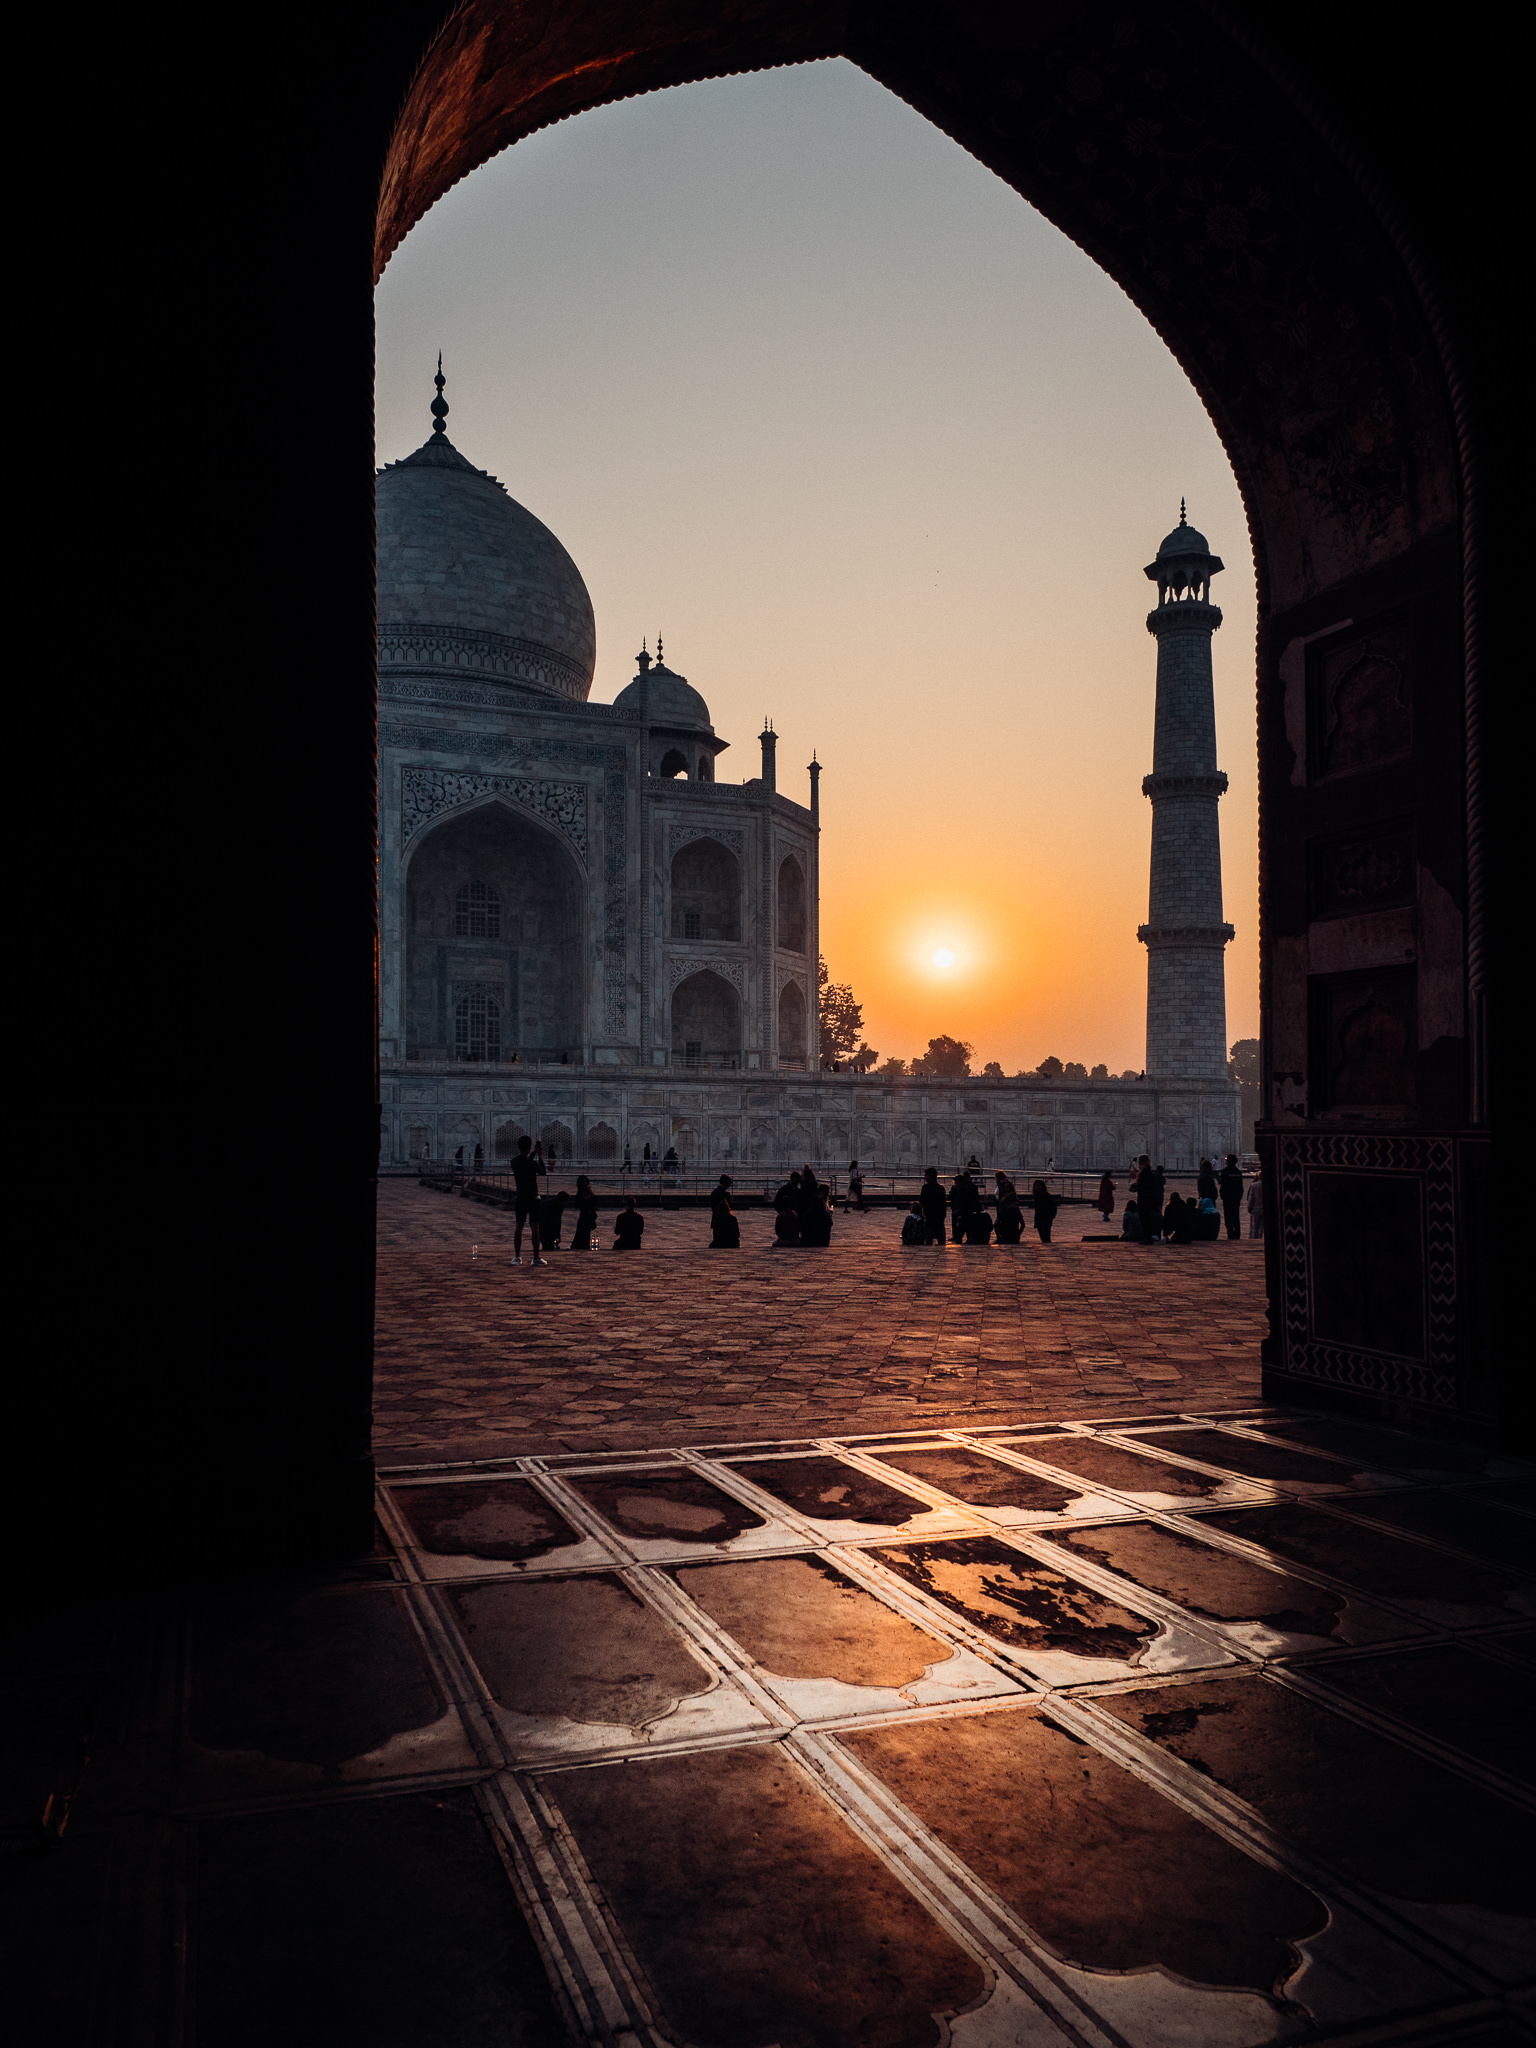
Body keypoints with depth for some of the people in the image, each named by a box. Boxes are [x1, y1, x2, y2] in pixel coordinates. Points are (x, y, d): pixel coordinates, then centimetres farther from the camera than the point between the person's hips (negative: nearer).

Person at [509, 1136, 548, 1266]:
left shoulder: (514, 1161, 1)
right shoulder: (532, 1163, -16)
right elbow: (543, 1171, 2)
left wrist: (534, 1153, 26)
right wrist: (540, 1157, 12)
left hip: (519, 1198, 5)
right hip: (532, 1198, -5)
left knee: (518, 1227, 10)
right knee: (535, 1228, 0)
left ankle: (517, 1257, 13)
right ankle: (536, 1257, 2)